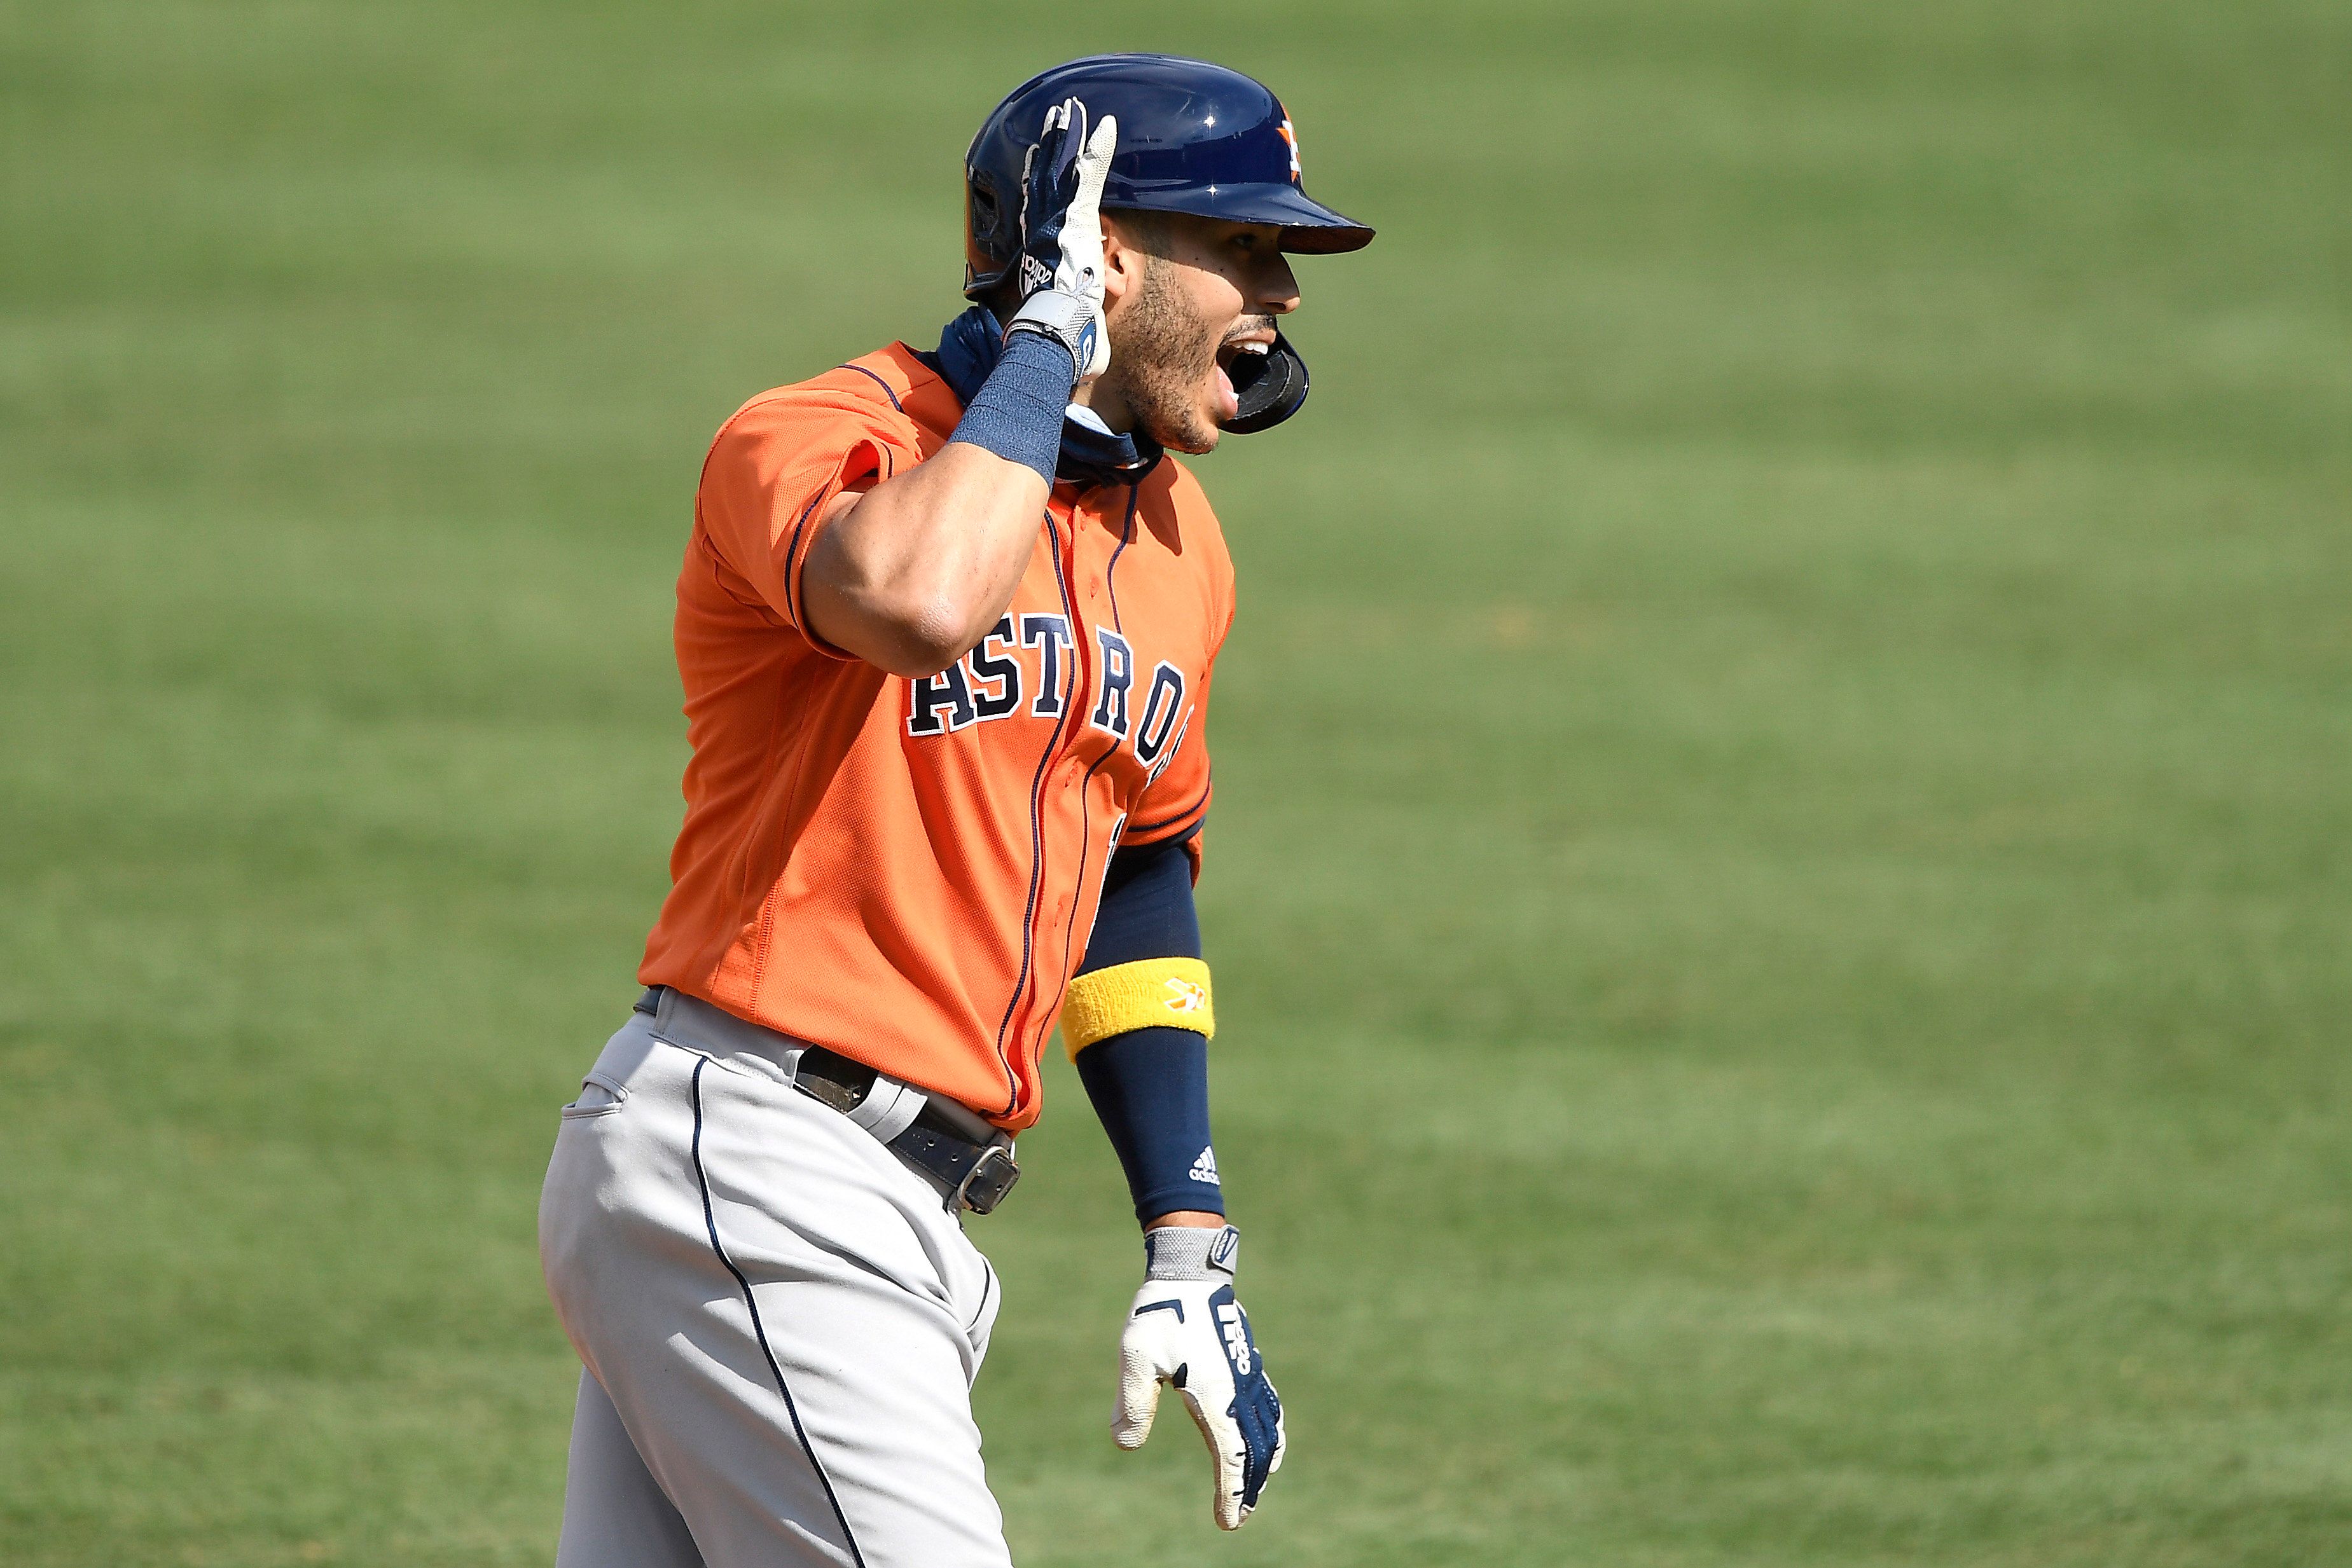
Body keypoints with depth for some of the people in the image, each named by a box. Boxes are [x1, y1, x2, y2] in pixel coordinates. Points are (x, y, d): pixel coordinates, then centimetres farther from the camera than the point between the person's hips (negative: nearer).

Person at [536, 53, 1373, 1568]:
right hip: (744, 1165, -9)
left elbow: (1133, 872, 26)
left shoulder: (1176, 541, 15)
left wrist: (1190, 1252, 21)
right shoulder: (821, 438, -10)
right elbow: (919, 600, -35)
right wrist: (1048, 344, -19)